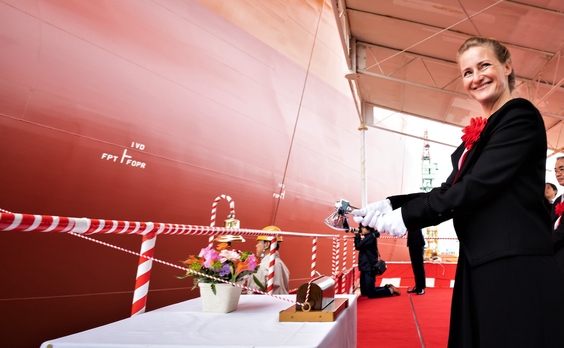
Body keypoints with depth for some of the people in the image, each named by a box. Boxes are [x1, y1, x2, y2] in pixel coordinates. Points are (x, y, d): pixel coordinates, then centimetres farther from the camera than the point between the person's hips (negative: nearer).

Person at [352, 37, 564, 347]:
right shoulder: (477, 135, 16)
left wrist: (408, 215, -15)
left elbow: (478, 186, -18)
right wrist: (389, 205, -4)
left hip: (517, 268, -8)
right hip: (481, 268, 8)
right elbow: (449, 190, 9)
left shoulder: (520, 115, -8)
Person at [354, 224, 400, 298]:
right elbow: (357, 247, 11)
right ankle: (388, 287, 21)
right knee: (364, 292, 15)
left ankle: (390, 290, 7)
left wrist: (357, 235, -8)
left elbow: (358, 246, -20)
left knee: (371, 293, -7)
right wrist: (358, 236, 2)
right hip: (365, 267, 10)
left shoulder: (371, 236, -16)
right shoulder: (367, 236, 14)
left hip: (369, 268, -10)